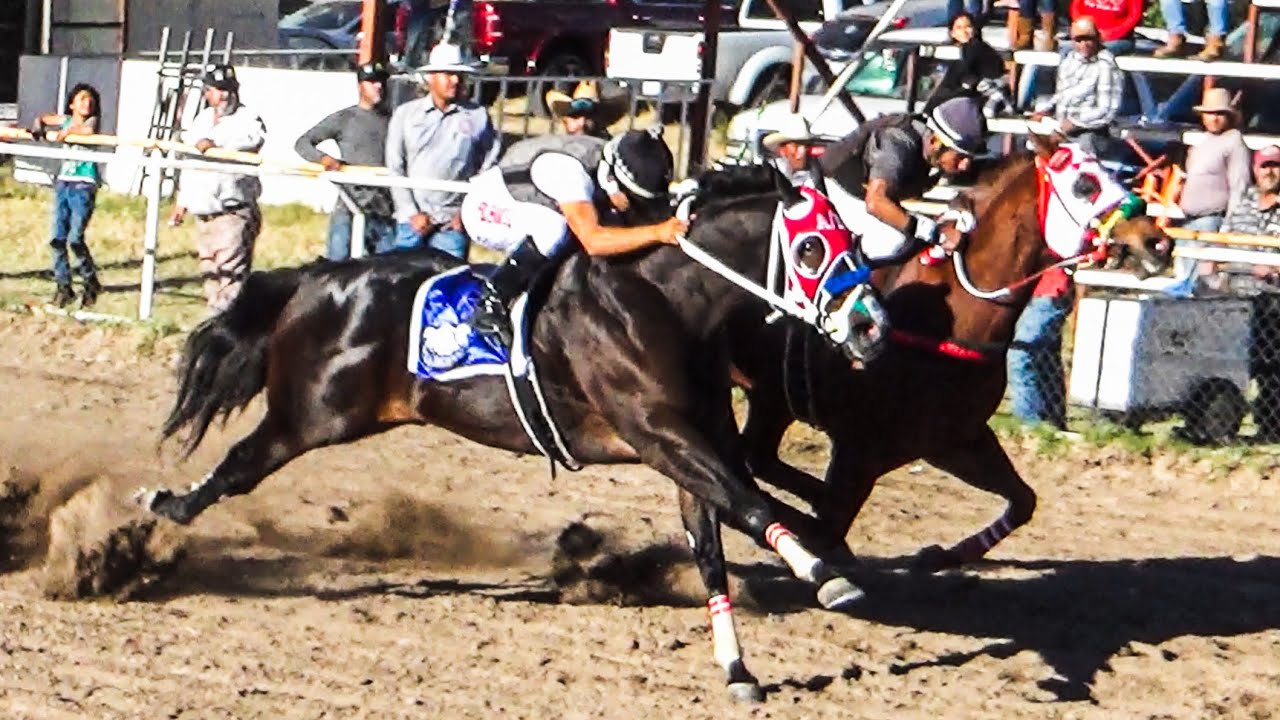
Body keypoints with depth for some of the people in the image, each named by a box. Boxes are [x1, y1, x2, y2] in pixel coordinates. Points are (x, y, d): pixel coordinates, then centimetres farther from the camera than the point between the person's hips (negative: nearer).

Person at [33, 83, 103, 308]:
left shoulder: (92, 120, -2)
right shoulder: (66, 120, 11)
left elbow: (89, 130, -25)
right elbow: (42, 119, 23)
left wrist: (68, 131, -13)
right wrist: (39, 128, 2)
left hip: (84, 187, -5)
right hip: (63, 184, 5)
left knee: (75, 238, -12)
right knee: (57, 238, 0)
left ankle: (91, 283, 6)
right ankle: (63, 287, 8)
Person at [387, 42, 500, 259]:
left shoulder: (478, 116, 6)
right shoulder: (405, 114, 7)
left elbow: (489, 170, 6)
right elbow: (395, 168, 6)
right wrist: (412, 213, -2)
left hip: (453, 223, -1)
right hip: (412, 221, 1)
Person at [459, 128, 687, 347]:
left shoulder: (612, 168, -12)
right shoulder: (569, 170, -37)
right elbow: (593, 241, -45)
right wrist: (656, 232, -50)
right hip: (485, 209, -9)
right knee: (556, 230, -33)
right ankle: (490, 307, -22)